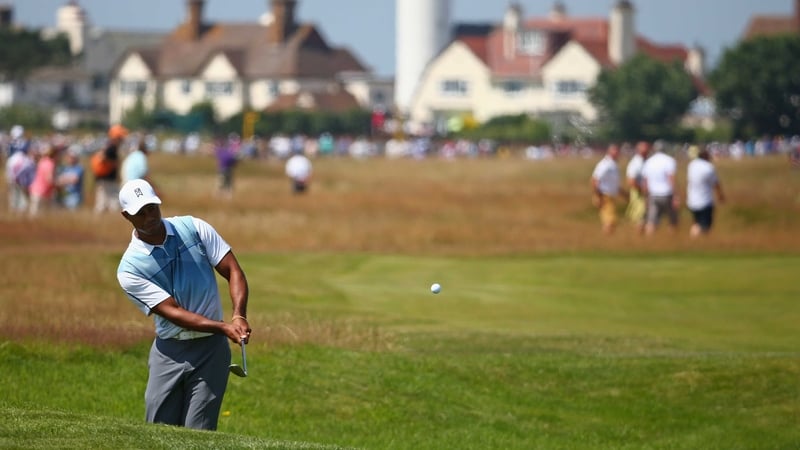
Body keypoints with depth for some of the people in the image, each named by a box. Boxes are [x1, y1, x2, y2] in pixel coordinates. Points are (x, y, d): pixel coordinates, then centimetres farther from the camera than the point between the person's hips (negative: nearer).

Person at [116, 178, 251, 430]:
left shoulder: (194, 228, 0)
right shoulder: (130, 268, -8)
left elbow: (233, 271, 0)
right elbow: (173, 312, -14)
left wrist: (239, 316, -18)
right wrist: (224, 327, -24)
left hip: (210, 349, 0)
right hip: (168, 351, 0)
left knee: (197, 435, -5)